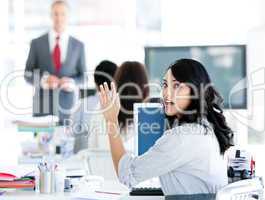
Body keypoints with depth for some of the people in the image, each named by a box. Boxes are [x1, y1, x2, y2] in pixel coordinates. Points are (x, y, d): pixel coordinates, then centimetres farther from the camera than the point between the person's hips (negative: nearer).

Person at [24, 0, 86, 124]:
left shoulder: (78, 45, 6)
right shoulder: (37, 43, 4)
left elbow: (83, 76, 10)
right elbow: (28, 75, 4)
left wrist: (72, 82, -13)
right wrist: (44, 80, -16)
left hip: (67, 106, 1)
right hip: (42, 106, -1)